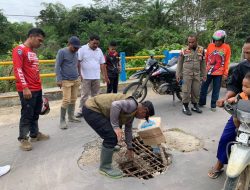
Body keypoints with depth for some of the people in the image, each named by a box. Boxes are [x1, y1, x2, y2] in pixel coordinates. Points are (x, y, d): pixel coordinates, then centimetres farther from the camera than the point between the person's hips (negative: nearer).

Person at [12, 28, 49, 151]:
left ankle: (35, 134, 29)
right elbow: (18, 70, -18)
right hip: (27, 90, -8)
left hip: (38, 89, 8)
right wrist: (25, 87, -22)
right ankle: (23, 139, 14)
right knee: (27, 115, 0)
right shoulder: (19, 50, -10)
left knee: (35, 114, 15)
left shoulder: (33, 51, 17)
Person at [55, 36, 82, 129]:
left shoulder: (76, 53, 11)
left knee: (73, 99, 10)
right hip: (66, 81, -6)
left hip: (76, 80, 6)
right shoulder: (62, 52, -8)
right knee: (66, 100, -9)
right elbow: (57, 66, -10)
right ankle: (62, 120, 3)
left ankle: (71, 117, 24)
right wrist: (59, 80, -15)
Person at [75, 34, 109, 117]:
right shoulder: (83, 49, -4)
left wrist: (105, 76, 10)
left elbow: (102, 64, 12)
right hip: (86, 77, -4)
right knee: (84, 95, -1)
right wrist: (79, 74, -14)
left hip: (96, 77, 5)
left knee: (95, 95, 11)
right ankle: (81, 111, 8)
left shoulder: (99, 51, 11)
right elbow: (78, 62, -8)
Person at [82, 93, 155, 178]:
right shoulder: (132, 105, -17)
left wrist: (129, 148, 28)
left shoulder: (132, 111, 13)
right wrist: (115, 127, -27)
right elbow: (115, 105, -33)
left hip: (95, 108, 10)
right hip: (91, 109, -10)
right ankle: (105, 167, -1)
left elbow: (128, 129, 22)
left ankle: (109, 147, 47)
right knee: (112, 136, -16)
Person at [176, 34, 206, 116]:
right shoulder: (184, 50, -3)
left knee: (196, 90, 8)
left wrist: (204, 74, 12)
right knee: (186, 90, -3)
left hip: (197, 74, 3)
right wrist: (178, 74, 0)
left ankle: (195, 105, 23)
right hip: (187, 73, -3)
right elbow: (179, 63, 4)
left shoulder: (201, 49, 6)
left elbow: (203, 63, 12)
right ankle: (185, 107, 8)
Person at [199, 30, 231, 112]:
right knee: (204, 87, 8)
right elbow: (206, 58, 7)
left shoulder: (227, 47, -3)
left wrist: (225, 73, -4)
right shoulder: (210, 46, 1)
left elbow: (227, 61, -2)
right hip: (208, 71, 1)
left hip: (219, 73, -1)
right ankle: (201, 102, 23)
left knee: (216, 90, 7)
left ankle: (213, 105, 19)